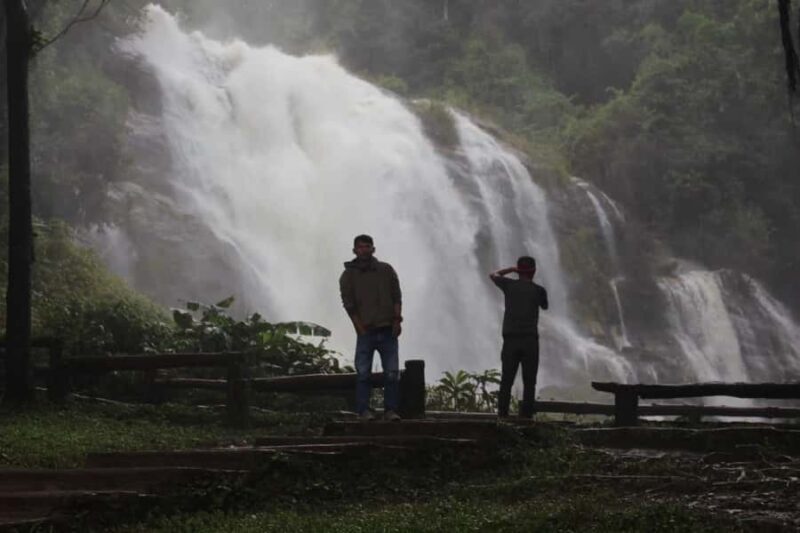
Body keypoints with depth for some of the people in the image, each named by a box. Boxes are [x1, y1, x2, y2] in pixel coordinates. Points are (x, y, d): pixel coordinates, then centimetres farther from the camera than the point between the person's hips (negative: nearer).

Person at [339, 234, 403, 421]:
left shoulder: (386, 270, 12)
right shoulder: (348, 276, 7)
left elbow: (397, 297, 10)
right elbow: (349, 305, 2)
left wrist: (397, 319, -4)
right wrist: (361, 329, -6)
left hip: (387, 330, 1)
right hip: (366, 331, -1)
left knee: (392, 372, -4)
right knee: (363, 372, -5)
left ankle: (390, 410, -1)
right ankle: (363, 410, -1)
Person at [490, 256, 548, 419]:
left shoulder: (510, 285, 5)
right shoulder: (539, 290, 3)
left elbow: (493, 275, 26)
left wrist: (512, 269, 31)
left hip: (510, 340, 1)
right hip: (530, 341, -1)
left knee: (506, 381, 3)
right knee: (529, 383, 2)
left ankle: (502, 415, -4)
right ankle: (526, 416, -4)